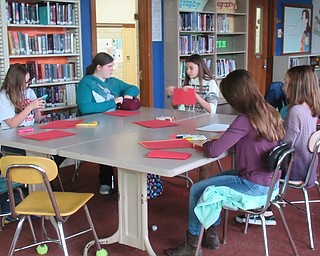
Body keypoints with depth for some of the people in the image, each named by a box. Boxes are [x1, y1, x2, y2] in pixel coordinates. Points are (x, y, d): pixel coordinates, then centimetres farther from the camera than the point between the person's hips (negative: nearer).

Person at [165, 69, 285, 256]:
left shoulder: (245, 120, -24)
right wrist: (222, 140, 6)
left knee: (197, 190, 5)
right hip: (270, 181, 9)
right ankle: (211, 235, 32)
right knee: (212, 182, 25)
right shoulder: (270, 113, 1)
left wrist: (204, 144, -1)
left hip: (254, 185, -9)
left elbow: (214, 151, -23)